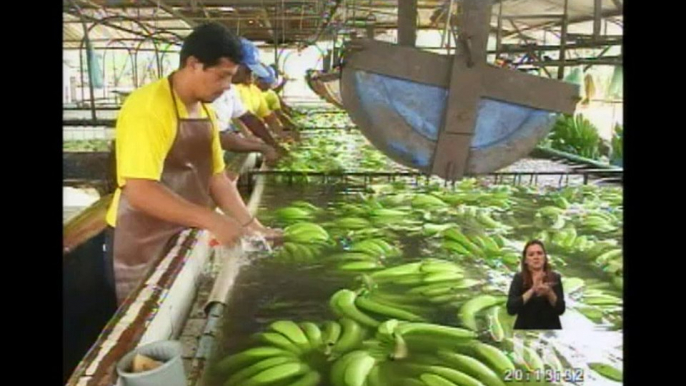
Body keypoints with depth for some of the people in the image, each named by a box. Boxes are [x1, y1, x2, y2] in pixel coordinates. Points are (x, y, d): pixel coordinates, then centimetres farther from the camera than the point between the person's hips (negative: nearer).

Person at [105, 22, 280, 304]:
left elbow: (215, 176, 7)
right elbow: (139, 192, -30)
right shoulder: (148, 108, -22)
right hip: (141, 243, -8)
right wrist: (212, 221, -33)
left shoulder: (206, 111, 4)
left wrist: (250, 225, -2)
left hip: (183, 235, 8)